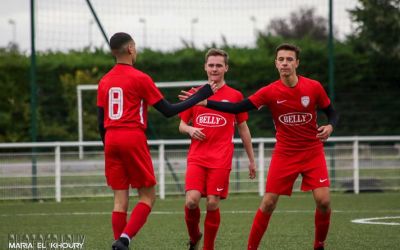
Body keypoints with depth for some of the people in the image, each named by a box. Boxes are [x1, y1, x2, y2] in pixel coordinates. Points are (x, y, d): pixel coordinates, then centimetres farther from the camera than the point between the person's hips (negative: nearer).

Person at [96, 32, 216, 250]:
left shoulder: (104, 82, 12)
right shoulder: (140, 78, -5)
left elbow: (101, 122, 13)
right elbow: (168, 111, -3)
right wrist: (199, 97, 3)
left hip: (111, 140, 5)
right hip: (133, 139, -5)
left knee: (120, 198, 7)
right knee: (148, 196, 3)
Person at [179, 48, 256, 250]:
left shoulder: (235, 96, 6)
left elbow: (243, 129, 13)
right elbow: (182, 125, 18)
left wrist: (251, 160, 14)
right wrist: (190, 130, -6)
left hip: (221, 160, -1)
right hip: (196, 157, 1)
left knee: (212, 204, -6)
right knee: (191, 201, -14)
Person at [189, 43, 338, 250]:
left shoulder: (314, 87, -8)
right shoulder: (270, 92, -9)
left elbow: (331, 113, 5)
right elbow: (237, 108, -11)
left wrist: (329, 126, -18)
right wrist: (205, 103, -19)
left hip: (313, 153, 0)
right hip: (284, 154, 0)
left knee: (323, 201, -12)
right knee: (268, 203, -5)